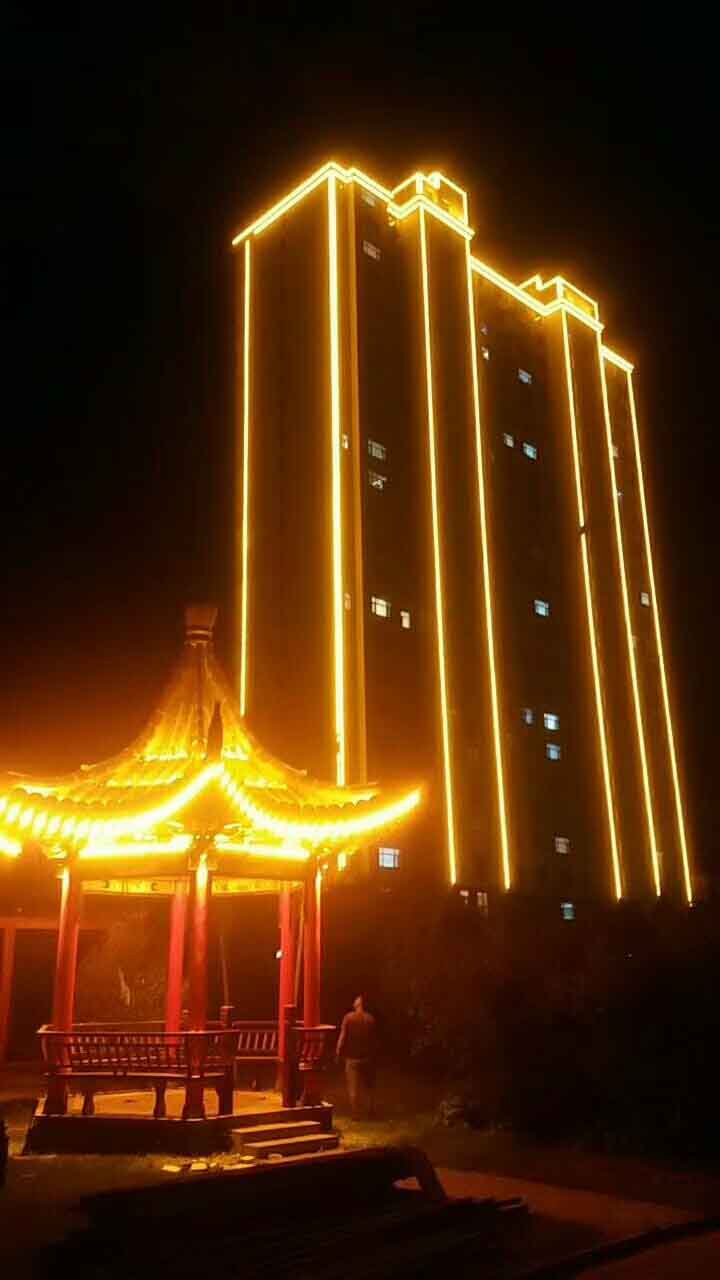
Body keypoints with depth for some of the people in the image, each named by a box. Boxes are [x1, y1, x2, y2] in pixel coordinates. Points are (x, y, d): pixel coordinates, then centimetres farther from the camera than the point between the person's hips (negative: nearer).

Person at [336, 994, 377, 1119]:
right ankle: (369, 1110, 22)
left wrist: (338, 1053, -1)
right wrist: (374, 1054, 6)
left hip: (352, 1057, -2)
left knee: (353, 1086, 6)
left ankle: (355, 1113, 6)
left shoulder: (348, 1018, -8)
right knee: (368, 1085, 17)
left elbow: (342, 1037, -10)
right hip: (367, 1056, 2)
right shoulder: (370, 1019, -4)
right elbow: (373, 1039, -5)